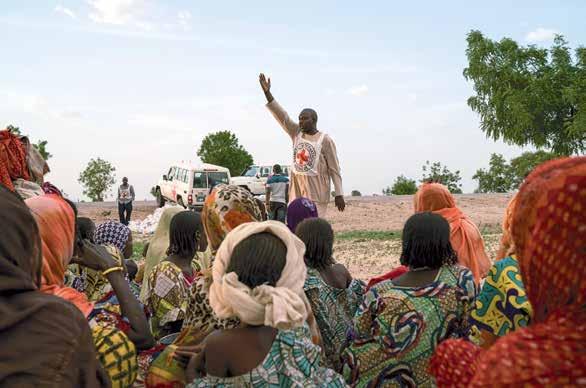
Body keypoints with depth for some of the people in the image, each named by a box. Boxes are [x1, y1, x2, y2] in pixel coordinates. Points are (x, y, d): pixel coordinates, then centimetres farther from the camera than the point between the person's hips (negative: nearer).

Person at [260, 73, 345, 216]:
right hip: (296, 192, 6)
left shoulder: (325, 140, -6)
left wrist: (339, 194, -8)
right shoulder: (296, 133, 8)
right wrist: (267, 93, -10)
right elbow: (282, 117, -1)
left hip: (316, 194, -5)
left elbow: (334, 169, -5)